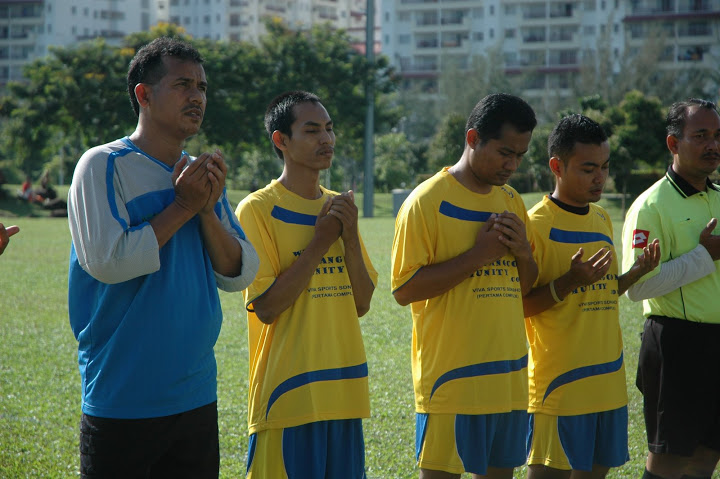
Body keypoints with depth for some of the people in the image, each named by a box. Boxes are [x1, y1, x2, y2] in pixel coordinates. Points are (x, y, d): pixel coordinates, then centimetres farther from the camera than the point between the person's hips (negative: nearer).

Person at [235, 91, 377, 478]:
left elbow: (362, 303, 9)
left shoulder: (338, 207, 12)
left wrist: (350, 237, -5)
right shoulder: (258, 209, -8)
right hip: (288, 393, -6)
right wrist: (320, 242, -13)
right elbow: (266, 308, -15)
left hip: (344, 390, 6)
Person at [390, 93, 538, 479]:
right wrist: (478, 254, -17)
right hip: (451, 378, -6)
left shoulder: (511, 202, 13)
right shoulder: (427, 201, -8)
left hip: (508, 374, 6)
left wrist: (522, 252, -3)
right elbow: (404, 289, -14)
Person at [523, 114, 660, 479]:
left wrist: (635, 273, 4)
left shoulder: (602, 219, 13)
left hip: (609, 382, 7)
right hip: (559, 387, -7)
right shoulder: (535, 224, -10)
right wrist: (569, 282, -24)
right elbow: (519, 306, -11)